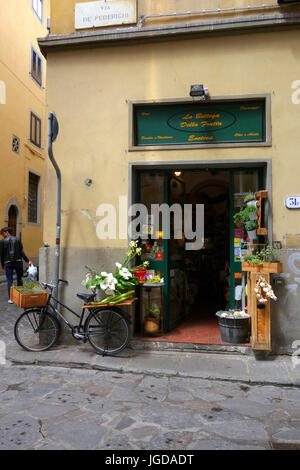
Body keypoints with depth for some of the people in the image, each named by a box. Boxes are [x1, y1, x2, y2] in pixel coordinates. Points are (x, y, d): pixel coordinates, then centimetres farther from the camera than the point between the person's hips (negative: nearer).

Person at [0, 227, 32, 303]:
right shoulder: (17, 239, 4)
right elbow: (21, 252, -2)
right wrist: (27, 261, 0)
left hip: (8, 263, -2)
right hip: (18, 261, 2)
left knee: (9, 280, 3)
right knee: (19, 278, 15)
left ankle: (11, 298, 1)